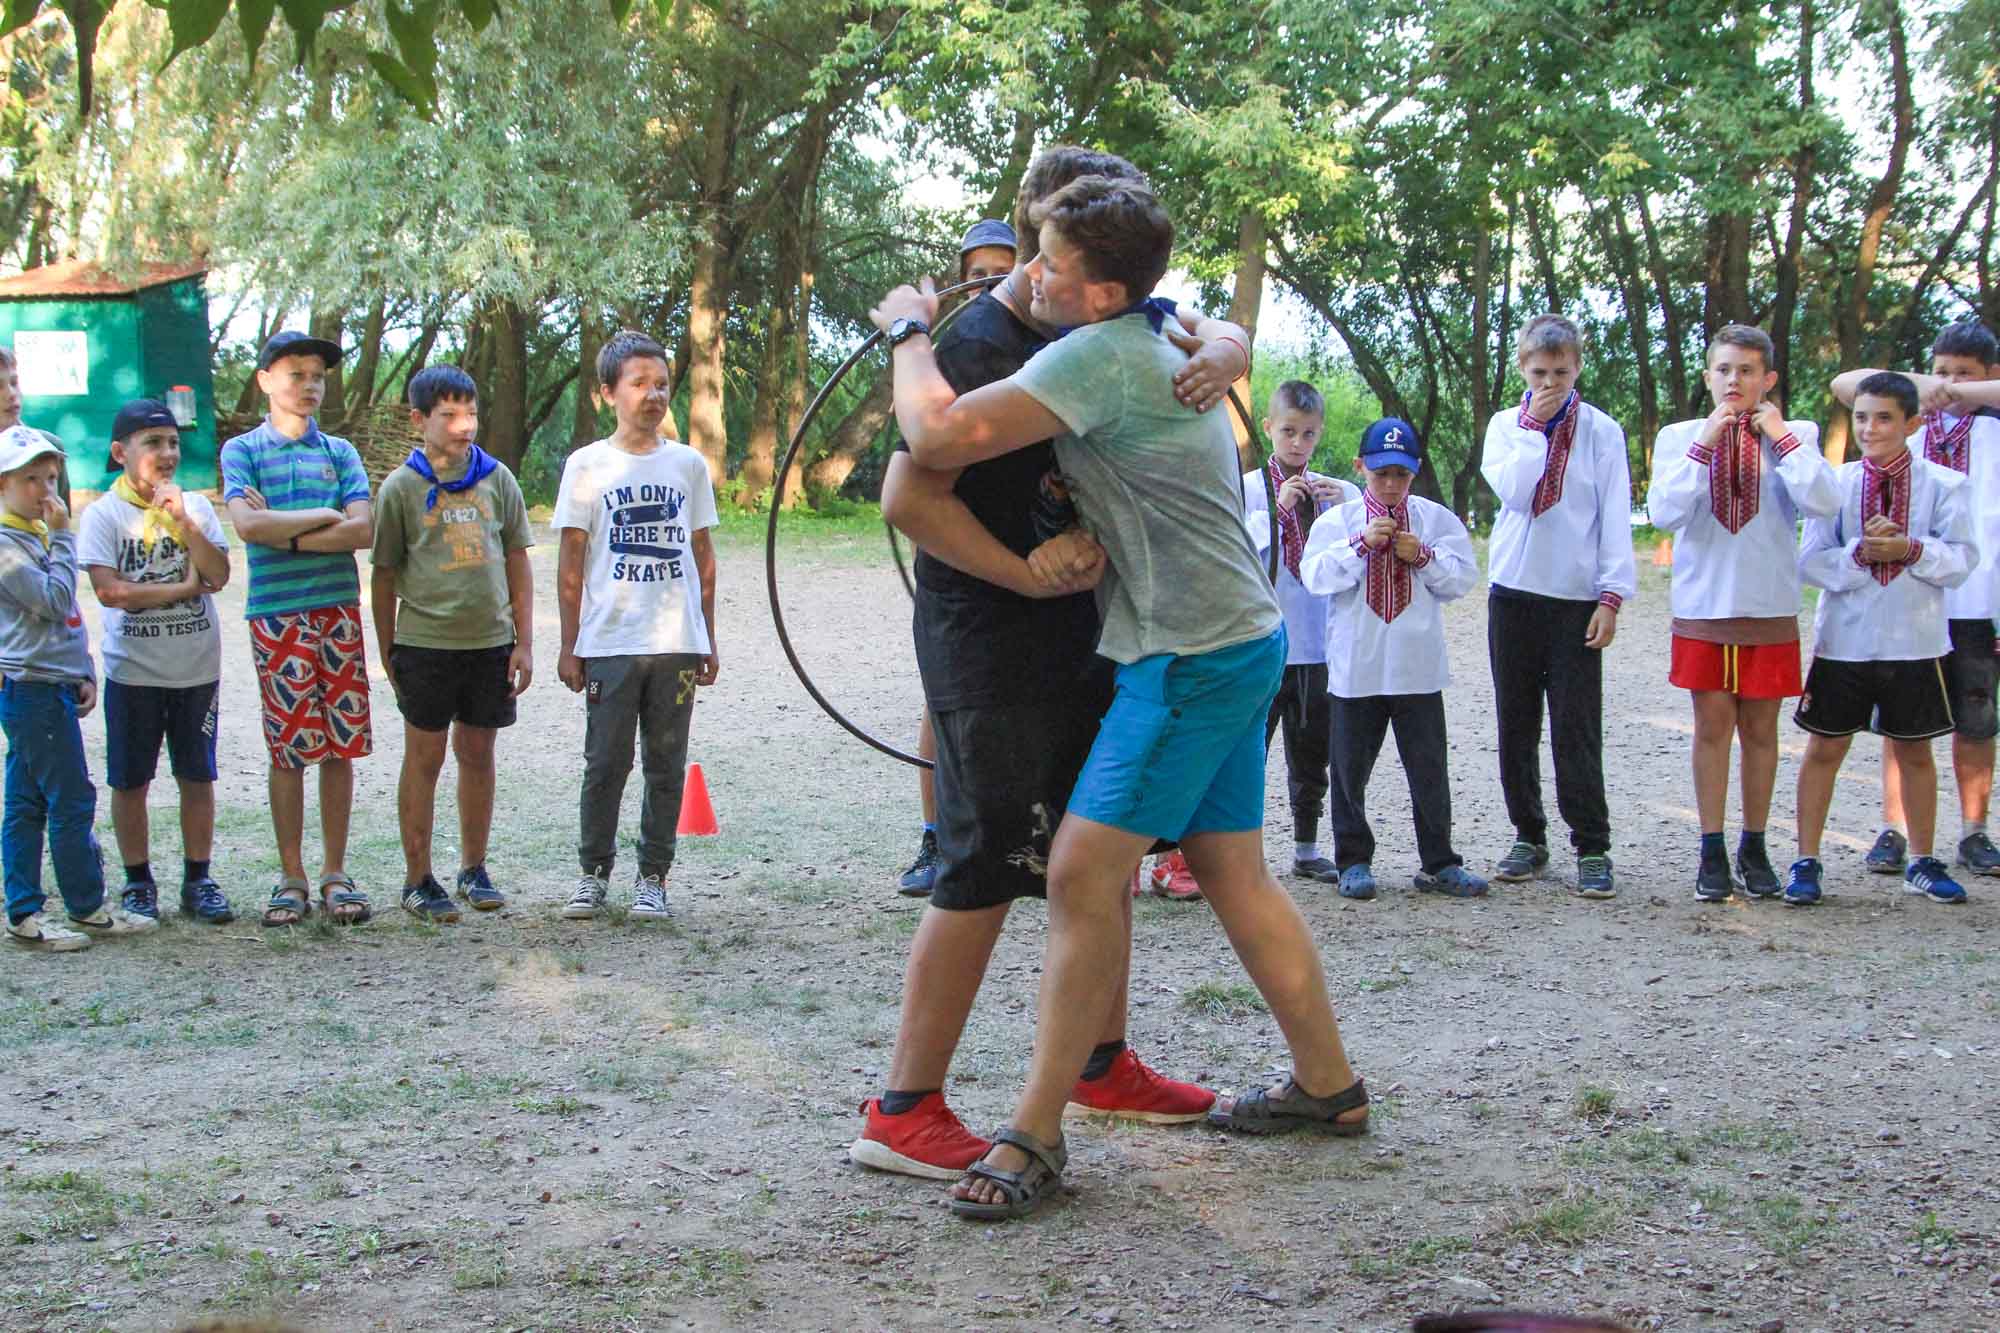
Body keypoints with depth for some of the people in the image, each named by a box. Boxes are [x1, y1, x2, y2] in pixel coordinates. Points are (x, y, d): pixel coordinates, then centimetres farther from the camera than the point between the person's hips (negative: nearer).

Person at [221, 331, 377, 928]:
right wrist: (322, 518, -5)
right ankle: (291, 877, 10)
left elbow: (363, 530, -3)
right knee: (287, 750, 0)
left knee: (341, 745, 3)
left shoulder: (339, 452, 11)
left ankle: (335, 874, 12)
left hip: (340, 611, 2)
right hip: (277, 615, -2)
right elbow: (247, 524, -12)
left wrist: (283, 532, -8)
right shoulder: (243, 450, 5)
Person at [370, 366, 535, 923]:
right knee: (425, 757, 3)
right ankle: (418, 879, 10)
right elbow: (384, 574, 2)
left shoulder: (496, 478, 5)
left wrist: (524, 642, 5)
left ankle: (474, 868, 23)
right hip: (426, 642, -3)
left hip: (491, 641, 3)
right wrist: (387, 652, 2)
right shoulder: (402, 487, -2)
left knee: (477, 753, 10)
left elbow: (517, 562, 9)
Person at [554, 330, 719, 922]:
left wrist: (708, 640, 11)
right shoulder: (587, 465, 3)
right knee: (605, 764, 1)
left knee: (666, 766, 5)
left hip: (677, 644, 2)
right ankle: (594, 872, 15)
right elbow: (571, 562, 3)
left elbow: (703, 557, 13)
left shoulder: (688, 464, 9)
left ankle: (652, 876, 14)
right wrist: (570, 645, 0)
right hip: (609, 643, -2)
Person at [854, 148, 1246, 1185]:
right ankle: (902, 1112, -1)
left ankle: (1101, 1068, 30)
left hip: (1080, 635, 9)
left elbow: (1215, 330, 14)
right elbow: (909, 497, -24)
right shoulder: (979, 346, -18)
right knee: (984, 872, -8)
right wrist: (1027, 576, -24)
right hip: (990, 645, -9)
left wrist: (1219, 355, -10)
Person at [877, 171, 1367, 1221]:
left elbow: (940, 437, -24)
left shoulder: (1099, 354, -19)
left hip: (1194, 655, -10)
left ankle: (1035, 1137, -5)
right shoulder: (1157, 344, 12)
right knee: (1234, 874, 17)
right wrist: (1082, 539, 11)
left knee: (1082, 876, -10)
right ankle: (1327, 1085, 28)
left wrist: (909, 332, -6)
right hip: (1239, 640, 10)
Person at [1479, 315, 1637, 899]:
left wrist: (1612, 595, -7)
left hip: (1576, 598, -2)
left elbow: (1615, 517, -1)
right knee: (1516, 725, 7)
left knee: (1576, 729, -5)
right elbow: (1512, 491, -10)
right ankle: (1528, 836, 18)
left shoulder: (1601, 431, 2)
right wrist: (1533, 425, -9)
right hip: (1514, 593, 3)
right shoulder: (1506, 425, 7)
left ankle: (1591, 848, 1)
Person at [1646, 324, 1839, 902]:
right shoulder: (1679, 438, 2)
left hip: (1770, 609, 0)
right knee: (1712, 726, 2)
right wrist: (1704, 444, -15)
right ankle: (1712, 851, 8)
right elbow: (1665, 513, -12)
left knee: (1760, 728, 7)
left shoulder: (1794, 437, 2)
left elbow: (1823, 502, -15)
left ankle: (1754, 848, 18)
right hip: (1703, 607, 0)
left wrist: (1780, 437, -12)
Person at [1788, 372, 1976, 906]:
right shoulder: (1835, 482, -1)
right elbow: (1811, 562, -6)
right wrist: (1860, 553, -21)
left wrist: (1910, 550, -21)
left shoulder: (1944, 484, -2)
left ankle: (1922, 862, 25)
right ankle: (1806, 863, 11)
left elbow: (1962, 558, -7)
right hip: (1843, 638, 0)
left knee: (1914, 750, 12)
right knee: (1825, 748, 4)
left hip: (1915, 641, 0)